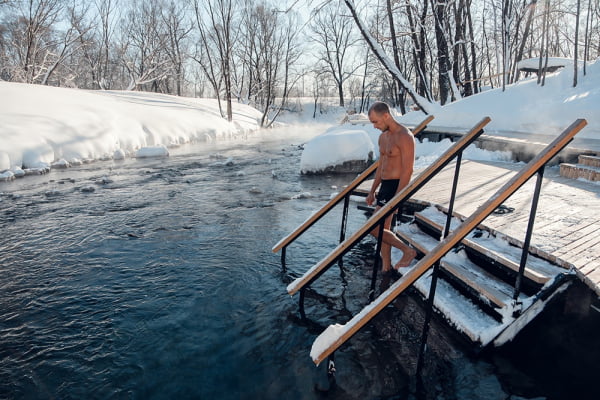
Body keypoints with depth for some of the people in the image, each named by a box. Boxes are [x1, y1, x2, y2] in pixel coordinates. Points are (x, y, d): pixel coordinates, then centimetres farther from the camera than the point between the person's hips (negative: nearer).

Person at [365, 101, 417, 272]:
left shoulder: (404, 137, -16)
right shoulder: (383, 137, 12)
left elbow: (408, 170, -20)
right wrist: (372, 192, 20)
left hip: (397, 186, -9)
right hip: (384, 186, 9)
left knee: (374, 228, -10)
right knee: (383, 229, 13)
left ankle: (408, 251, 6)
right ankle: (386, 268, 26)